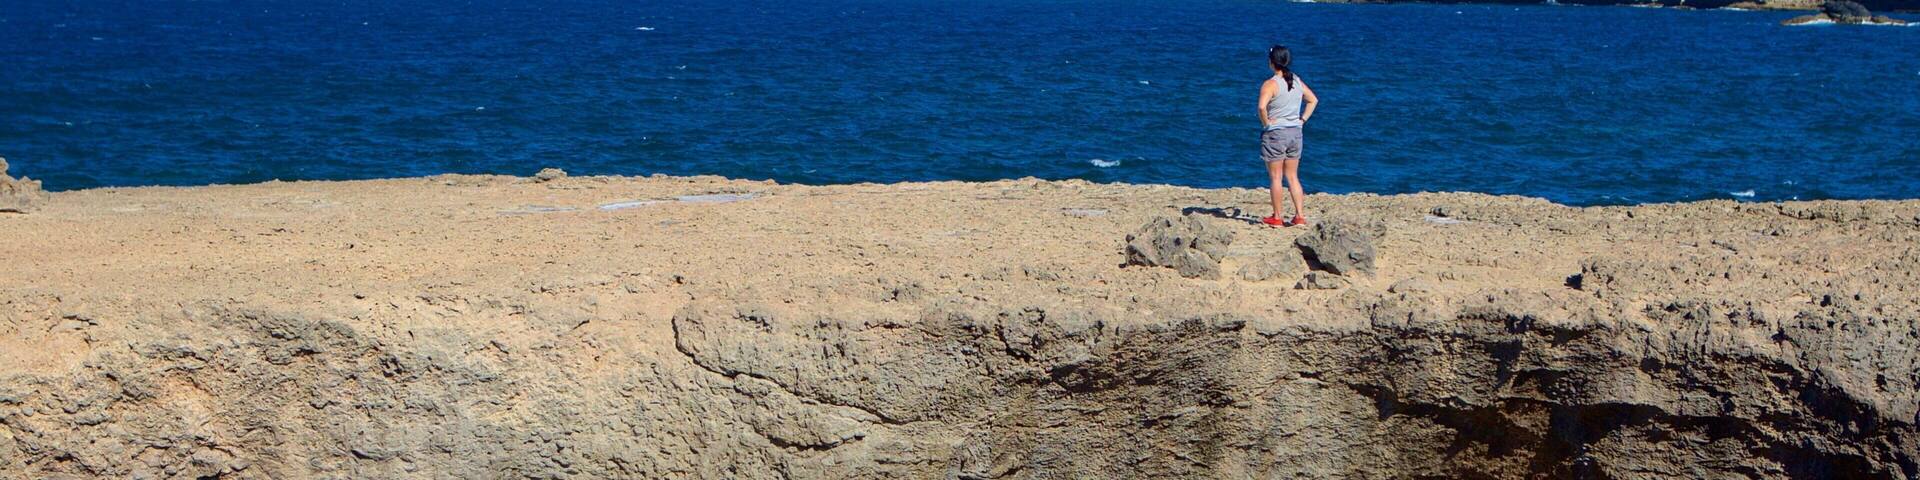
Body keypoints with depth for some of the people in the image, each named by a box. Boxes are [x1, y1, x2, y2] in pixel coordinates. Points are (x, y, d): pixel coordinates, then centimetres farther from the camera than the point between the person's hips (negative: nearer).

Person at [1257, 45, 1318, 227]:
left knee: (1276, 178, 4)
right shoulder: (1297, 81, 4)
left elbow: (1262, 106, -31)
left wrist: (1266, 122, -14)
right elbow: (1313, 100, 14)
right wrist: (1302, 119, 11)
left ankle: (1277, 217, 9)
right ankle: (1300, 215, 11)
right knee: (1292, 177, 14)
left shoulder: (1270, 84, -16)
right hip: (1295, 133, 6)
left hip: (1274, 133, -6)